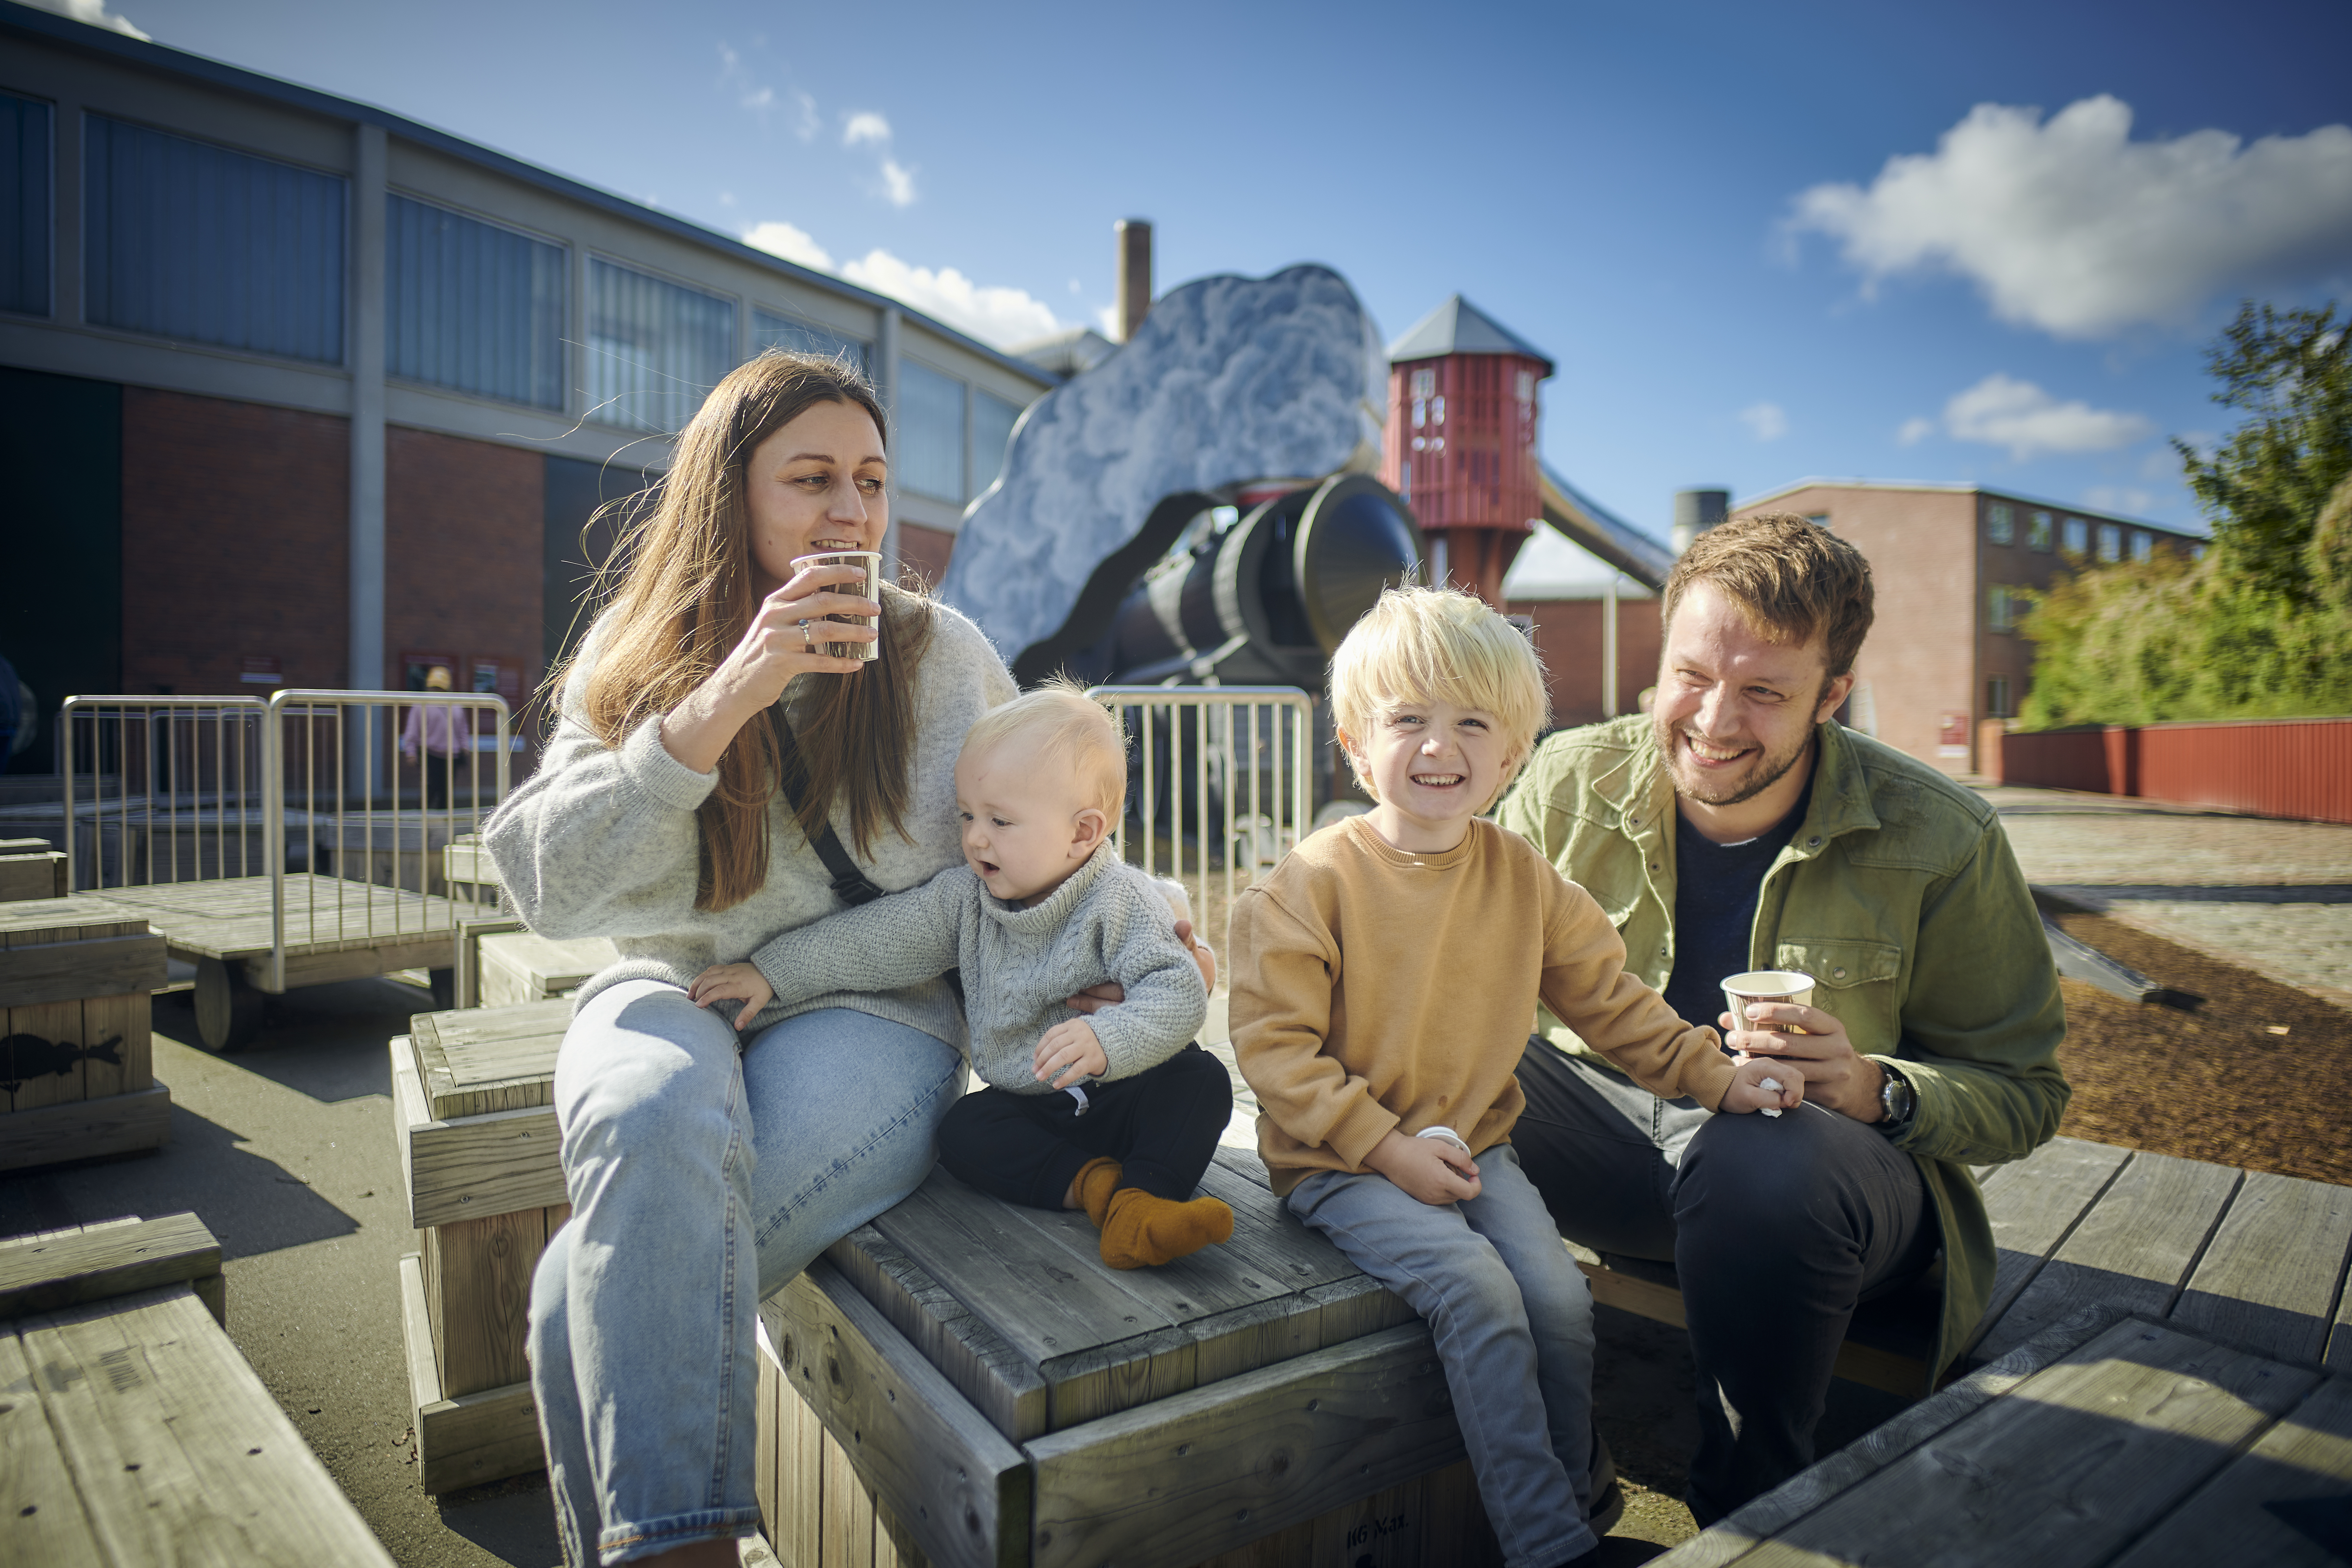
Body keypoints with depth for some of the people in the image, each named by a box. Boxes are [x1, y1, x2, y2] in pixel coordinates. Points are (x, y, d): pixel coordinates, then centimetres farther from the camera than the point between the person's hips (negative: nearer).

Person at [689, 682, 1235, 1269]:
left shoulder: (1123, 902, -19)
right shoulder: (966, 898, -2)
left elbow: (1177, 993, -28)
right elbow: (878, 937, 1)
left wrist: (1106, 1041, -45)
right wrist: (771, 972, -2)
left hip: (1130, 1091, -4)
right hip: (1028, 1105, 4)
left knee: (1201, 1082, -28)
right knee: (963, 1131, -21)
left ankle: (1142, 1201, -37)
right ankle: (1096, 1183, -27)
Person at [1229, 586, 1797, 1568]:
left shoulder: (1526, 881, 3)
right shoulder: (1313, 882, -13)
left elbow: (1610, 999, 12)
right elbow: (1274, 1045, -14)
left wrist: (1711, 1073, 1)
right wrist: (1388, 1146, -18)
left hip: (1473, 1145, 5)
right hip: (1340, 1164, -4)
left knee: (1561, 1298, -12)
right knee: (1477, 1289, -23)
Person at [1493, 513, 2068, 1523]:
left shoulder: (1941, 842, -10)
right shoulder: (1569, 781, -6)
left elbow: (2023, 1091, -1)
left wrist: (1875, 1090, -22)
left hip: (1832, 1150, -2)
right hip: (1608, 1119, 3)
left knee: (1757, 1167, -39)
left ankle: (1749, 1515, -8)